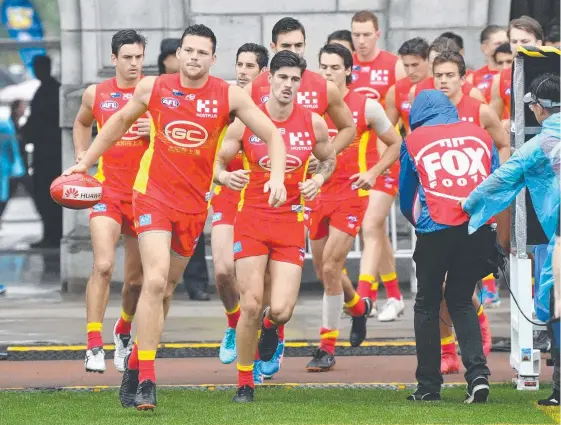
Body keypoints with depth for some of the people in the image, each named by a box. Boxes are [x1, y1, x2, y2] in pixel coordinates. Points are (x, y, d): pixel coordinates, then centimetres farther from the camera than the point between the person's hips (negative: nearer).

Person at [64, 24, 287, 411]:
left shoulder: (228, 96, -5)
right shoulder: (153, 88, -2)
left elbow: (272, 134, -1)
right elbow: (121, 121, 16)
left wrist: (277, 177, -16)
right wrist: (85, 162, 18)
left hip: (194, 204, 2)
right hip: (153, 194, -2)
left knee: (166, 288, 12)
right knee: (156, 279, -19)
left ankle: (134, 367, 30)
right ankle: (145, 382, -19)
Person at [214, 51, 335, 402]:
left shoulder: (313, 123, 1)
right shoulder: (246, 122, -4)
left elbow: (329, 159, 18)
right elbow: (219, 162, 4)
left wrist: (318, 180, -3)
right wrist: (225, 176, -19)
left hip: (291, 221, 1)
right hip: (251, 218, -1)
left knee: (281, 310, -11)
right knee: (251, 305, -10)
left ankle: (272, 326, 29)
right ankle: (245, 383, 7)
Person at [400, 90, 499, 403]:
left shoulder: (414, 141, 9)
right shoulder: (480, 135, 14)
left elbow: (406, 200, 17)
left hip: (436, 231, -2)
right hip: (480, 229, 2)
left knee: (427, 305, 12)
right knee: (461, 300, 16)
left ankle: (429, 385, 11)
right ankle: (477, 371, -3)